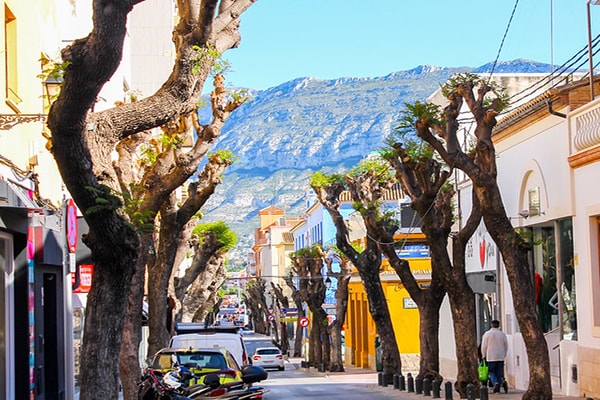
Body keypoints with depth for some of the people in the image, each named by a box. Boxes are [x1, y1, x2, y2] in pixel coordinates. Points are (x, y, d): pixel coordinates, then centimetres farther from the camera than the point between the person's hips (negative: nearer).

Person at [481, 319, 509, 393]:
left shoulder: (487, 334, -5)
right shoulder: (503, 334, 4)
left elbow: (484, 346, -2)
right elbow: (506, 346, 10)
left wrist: (484, 355, 11)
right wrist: (504, 355, 21)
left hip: (491, 357, -2)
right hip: (501, 357, 2)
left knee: (491, 372, 4)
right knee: (499, 373, 10)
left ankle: (495, 383, -18)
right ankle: (502, 381, -5)